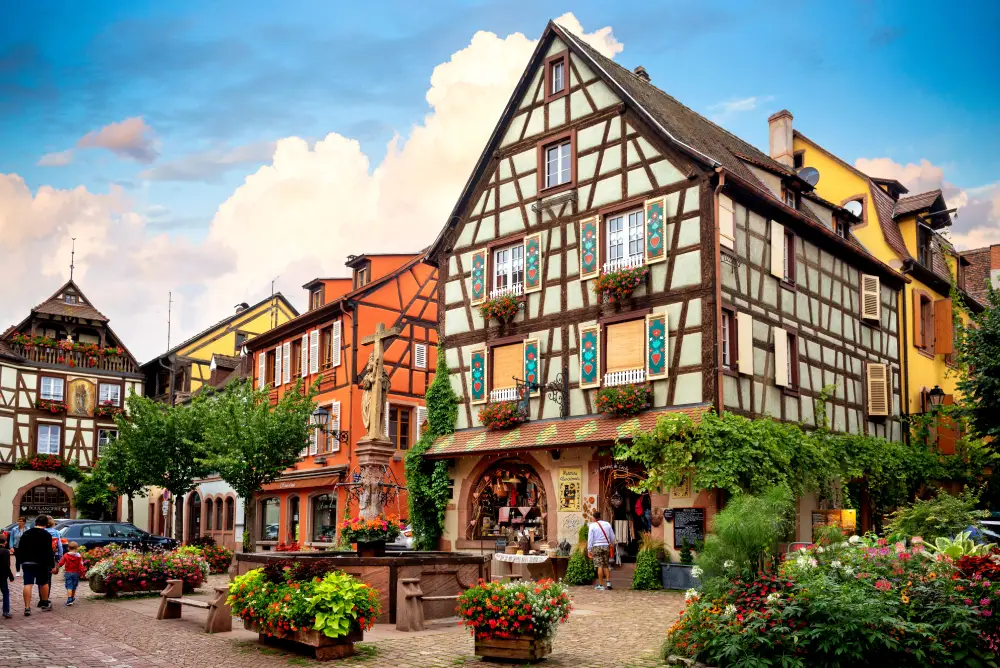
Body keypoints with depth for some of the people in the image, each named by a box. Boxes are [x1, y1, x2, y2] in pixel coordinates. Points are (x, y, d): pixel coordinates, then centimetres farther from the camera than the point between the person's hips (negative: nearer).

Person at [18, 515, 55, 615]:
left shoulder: (26, 533, 7)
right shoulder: (47, 535, -9)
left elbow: (20, 549, 11)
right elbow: (49, 552, -12)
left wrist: (23, 561, 17)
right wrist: (52, 565, -7)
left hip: (27, 563, 3)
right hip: (41, 563, -3)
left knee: (28, 584, -1)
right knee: (44, 583, 14)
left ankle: (27, 607, -9)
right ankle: (45, 604, 26)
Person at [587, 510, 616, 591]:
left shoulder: (592, 525, -4)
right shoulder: (607, 524, 6)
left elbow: (590, 538, -5)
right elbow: (612, 537, 12)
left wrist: (589, 550, -1)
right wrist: (612, 544, 27)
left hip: (596, 547, -3)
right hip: (606, 546, 3)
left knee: (600, 566, -4)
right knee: (606, 566, 13)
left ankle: (600, 585, -4)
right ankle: (608, 582, 2)